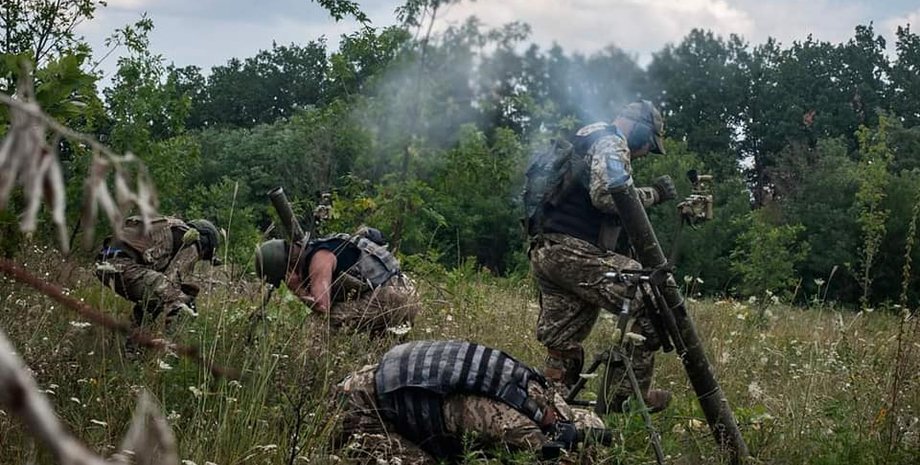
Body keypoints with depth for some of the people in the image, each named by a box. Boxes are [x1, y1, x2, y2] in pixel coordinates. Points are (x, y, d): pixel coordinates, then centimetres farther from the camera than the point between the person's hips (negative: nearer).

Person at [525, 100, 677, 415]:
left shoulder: (584, 144, 29)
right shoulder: (611, 143, -2)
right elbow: (606, 195, -18)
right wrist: (653, 194, -7)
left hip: (544, 253, 10)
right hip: (574, 250, -10)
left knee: (563, 353, 10)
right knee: (649, 302, -6)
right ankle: (625, 395, -4)